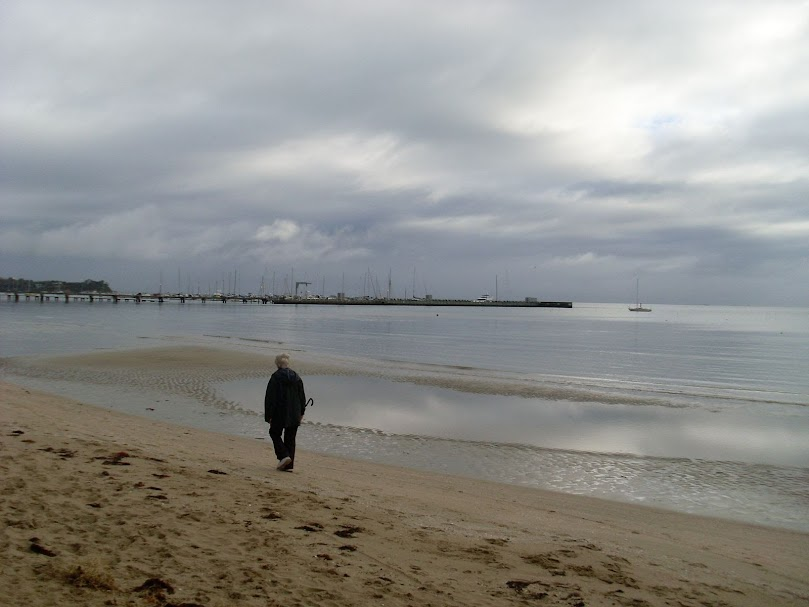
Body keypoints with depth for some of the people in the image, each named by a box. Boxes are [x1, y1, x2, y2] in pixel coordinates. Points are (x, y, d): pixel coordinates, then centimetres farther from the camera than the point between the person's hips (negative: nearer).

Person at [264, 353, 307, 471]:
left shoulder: (275, 377, -11)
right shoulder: (297, 377, 4)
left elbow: (270, 398, -11)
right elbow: (302, 396, 10)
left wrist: (268, 416, -6)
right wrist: (302, 412, 18)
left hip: (279, 414, -4)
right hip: (294, 415, 5)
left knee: (275, 433, 13)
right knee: (290, 438, 12)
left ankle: (284, 456, -5)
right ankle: (289, 464, 12)